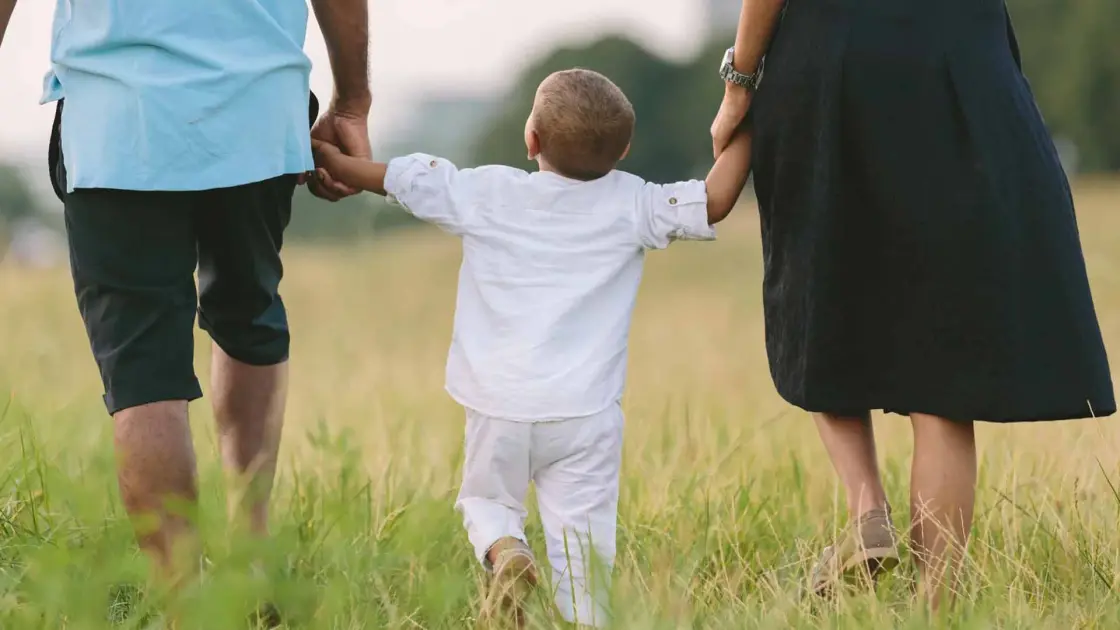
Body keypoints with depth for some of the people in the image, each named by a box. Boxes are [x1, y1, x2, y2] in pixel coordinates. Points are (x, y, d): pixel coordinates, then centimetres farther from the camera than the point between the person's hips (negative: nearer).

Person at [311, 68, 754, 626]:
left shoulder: (485, 193, 0)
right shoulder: (629, 205, -3)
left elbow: (390, 177, 6)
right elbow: (713, 203, -5)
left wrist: (326, 158, 21)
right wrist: (743, 127, 5)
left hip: (499, 407, 1)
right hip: (583, 412, 0)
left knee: (486, 500, 20)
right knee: (581, 529, 2)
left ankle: (503, 549, -10)